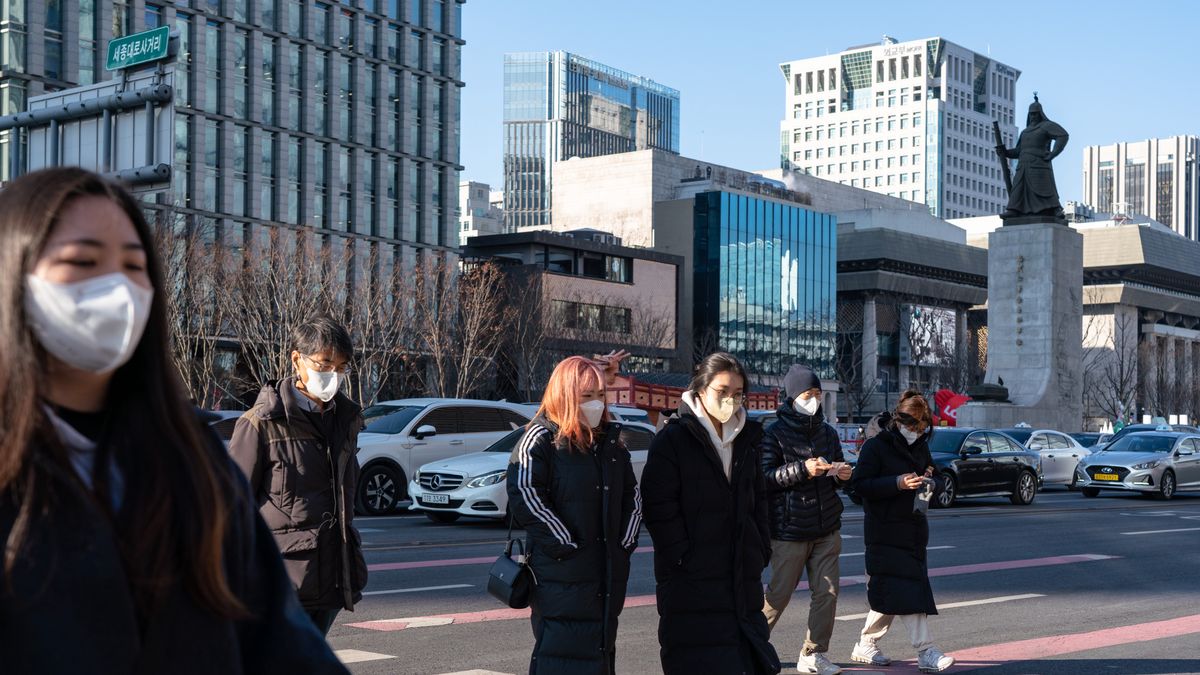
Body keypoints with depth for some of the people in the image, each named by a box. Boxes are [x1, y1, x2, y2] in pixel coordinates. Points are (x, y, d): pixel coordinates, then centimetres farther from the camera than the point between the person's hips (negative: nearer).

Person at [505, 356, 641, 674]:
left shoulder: (611, 441, 14)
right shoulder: (541, 439, -8)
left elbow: (632, 494, 21)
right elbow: (526, 495, -19)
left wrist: (626, 541, 7)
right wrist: (566, 546, -18)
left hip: (609, 573, 7)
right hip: (562, 574, -7)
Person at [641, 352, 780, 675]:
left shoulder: (746, 440, 16)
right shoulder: (672, 439, -4)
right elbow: (660, 509, -9)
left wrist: (760, 550, 11)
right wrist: (682, 559, -13)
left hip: (743, 578, 6)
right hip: (691, 583, -6)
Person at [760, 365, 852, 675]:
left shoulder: (828, 432, 10)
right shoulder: (775, 434, -7)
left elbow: (838, 470, 22)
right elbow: (764, 476, -14)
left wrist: (842, 473, -2)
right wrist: (802, 470, -24)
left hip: (827, 529, 6)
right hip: (789, 530, -5)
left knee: (827, 592, 3)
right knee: (779, 594, 1)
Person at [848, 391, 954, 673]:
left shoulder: (921, 449, 14)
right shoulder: (876, 447, -8)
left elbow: (934, 481, 25)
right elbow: (860, 483, -14)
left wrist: (930, 482, 0)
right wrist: (898, 483, -24)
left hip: (915, 529, 7)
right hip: (885, 531, -7)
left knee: (890, 596, 9)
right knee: (907, 592, -11)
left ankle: (865, 646, 21)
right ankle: (926, 652, -10)